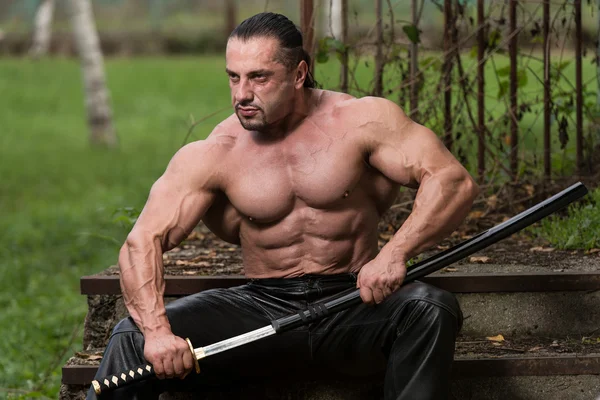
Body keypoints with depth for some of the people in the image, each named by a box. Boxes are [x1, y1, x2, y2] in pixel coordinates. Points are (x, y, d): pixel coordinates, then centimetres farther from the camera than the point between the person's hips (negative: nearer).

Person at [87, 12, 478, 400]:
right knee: (134, 337, -20)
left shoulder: (359, 121, -5)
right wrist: (156, 330, -30)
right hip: (263, 308, 1)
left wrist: (395, 253, -30)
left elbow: (455, 182, -12)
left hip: (353, 304, -1)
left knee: (431, 308, -33)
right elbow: (142, 243, -10)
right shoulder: (211, 155, -3)